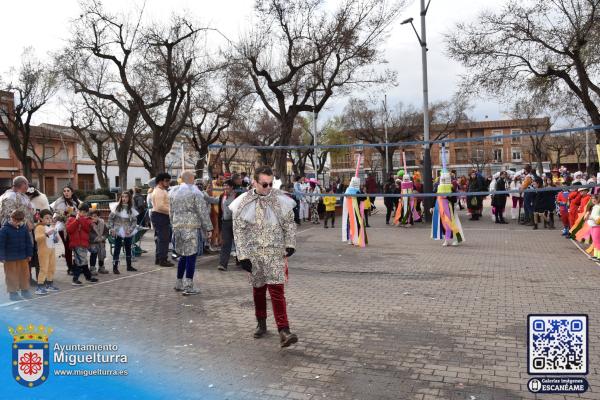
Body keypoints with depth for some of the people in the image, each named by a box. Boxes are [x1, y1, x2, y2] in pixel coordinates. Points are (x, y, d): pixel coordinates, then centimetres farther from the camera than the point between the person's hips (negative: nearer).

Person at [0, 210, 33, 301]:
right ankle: (13, 292, 15)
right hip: (10, 258, -4)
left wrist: (29, 254, 6)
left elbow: (28, 242, 7)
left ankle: (25, 290, 24)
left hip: (23, 257, 4)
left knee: (24, 274, 11)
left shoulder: (24, 228, 1)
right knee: (11, 276, 4)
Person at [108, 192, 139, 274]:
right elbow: (110, 218, -2)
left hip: (128, 232, 2)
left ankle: (129, 266, 24)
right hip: (118, 232, -2)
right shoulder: (116, 207, -4)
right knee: (117, 249, 0)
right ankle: (115, 267, 5)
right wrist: (111, 229, -10)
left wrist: (130, 229, -13)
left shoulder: (131, 208, -1)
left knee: (128, 248, 12)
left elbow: (134, 220, 0)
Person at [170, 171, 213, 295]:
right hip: (191, 227, -7)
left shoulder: (173, 191, 13)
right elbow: (203, 212, -8)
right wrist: (208, 228, -4)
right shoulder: (195, 191, -7)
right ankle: (188, 287, -2)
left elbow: (171, 212, 19)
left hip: (177, 227, 7)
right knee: (191, 256, -2)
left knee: (183, 255, 18)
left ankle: (179, 283, 24)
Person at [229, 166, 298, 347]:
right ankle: (261, 323, 33)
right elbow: (239, 231, -2)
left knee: (277, 289, -10)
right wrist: (242, 256, -6)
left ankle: (283, 331, -11)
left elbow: (289, 225, 8)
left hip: (275, 253, -1)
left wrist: (290, 244, -3)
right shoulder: (244, 203, -4)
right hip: (253, 254, 1)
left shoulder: (280, 200, -2)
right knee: (258, 289, 14)